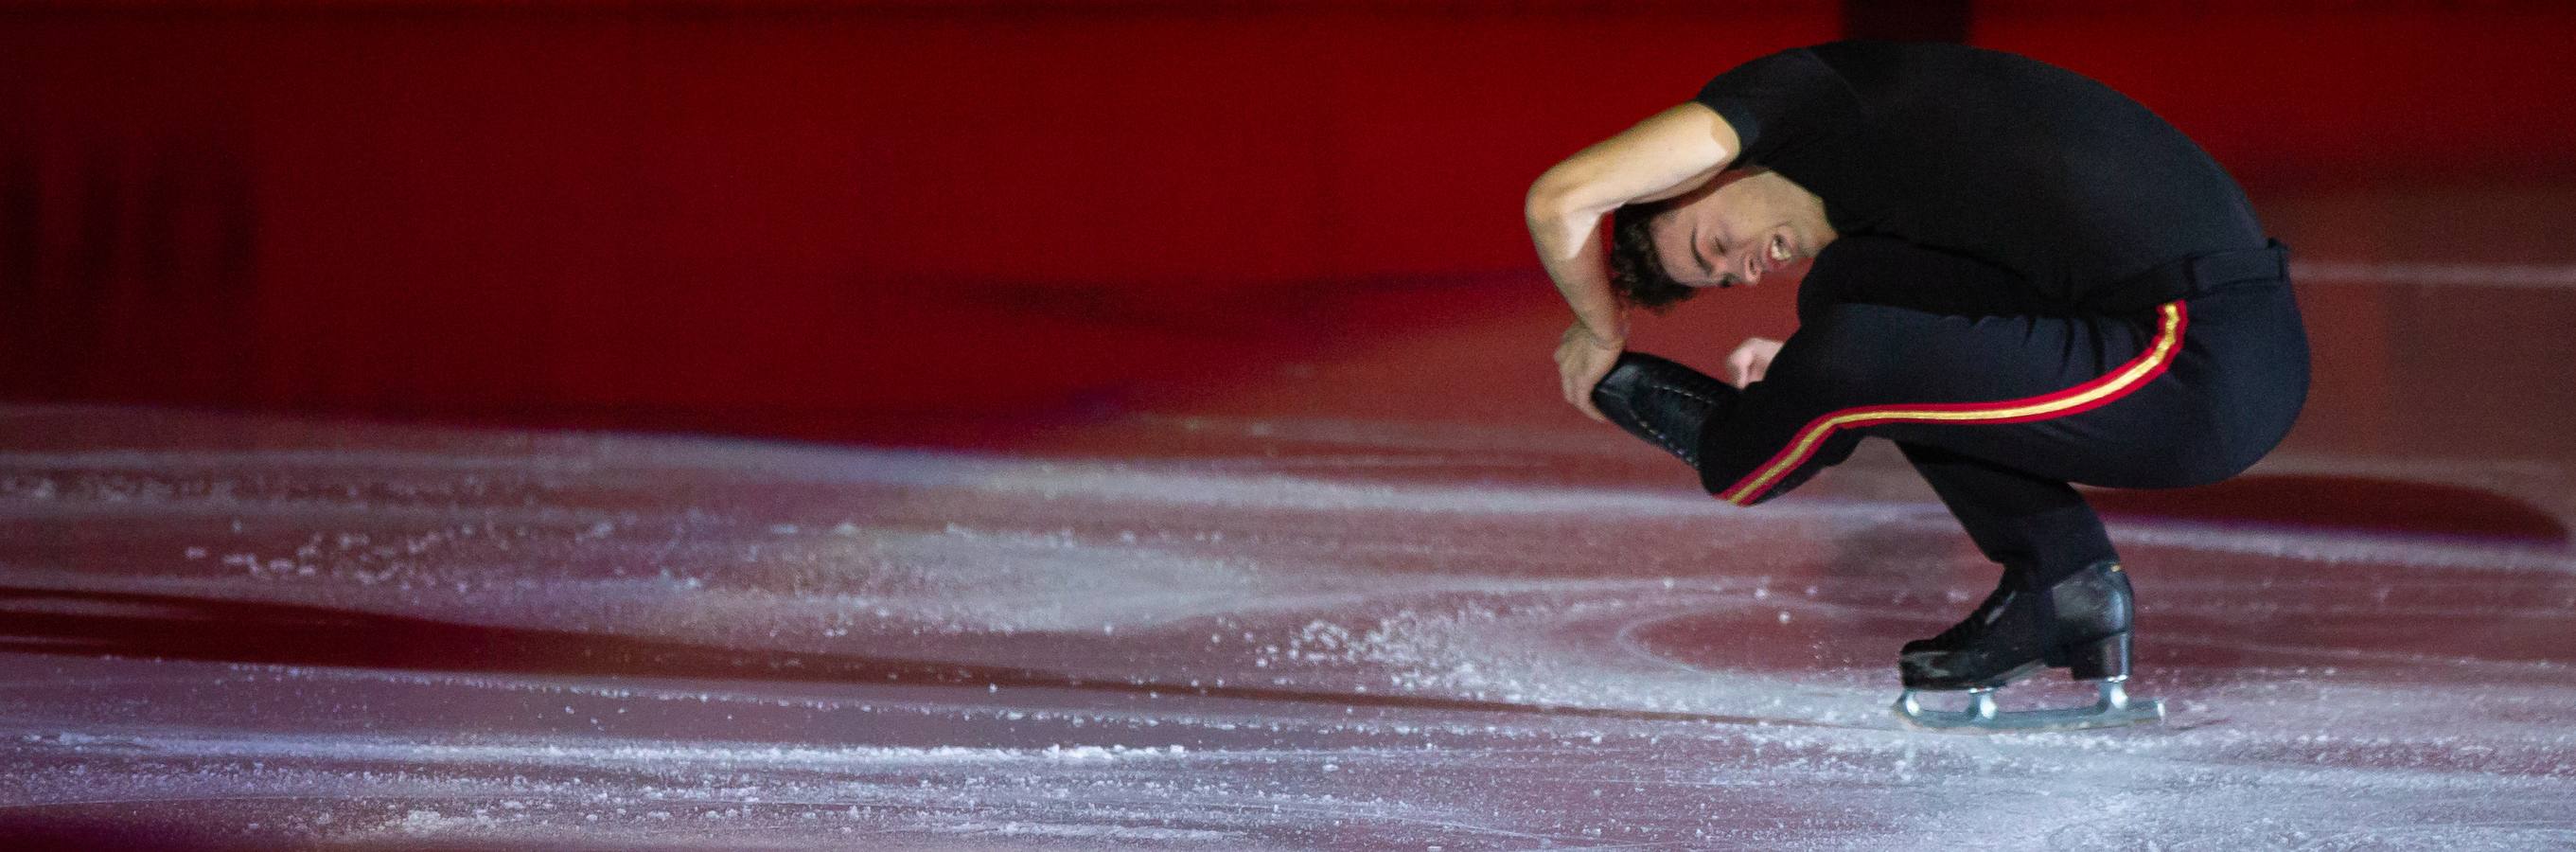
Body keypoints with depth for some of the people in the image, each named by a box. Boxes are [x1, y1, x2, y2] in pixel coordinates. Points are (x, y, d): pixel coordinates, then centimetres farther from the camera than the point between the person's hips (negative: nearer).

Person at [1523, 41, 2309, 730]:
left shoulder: (1795, 89, -2)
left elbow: (1561, 199, -5)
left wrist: (1600, 337, 14)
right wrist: (1798, 374, 25)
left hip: (2210, 374, -10)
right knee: (1850, 285, 17)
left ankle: (1728, 447, 19)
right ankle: (2063, 581, 15)